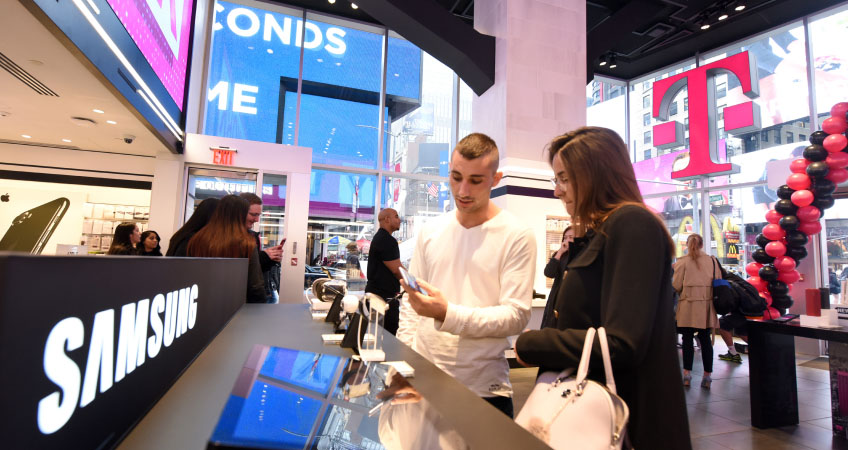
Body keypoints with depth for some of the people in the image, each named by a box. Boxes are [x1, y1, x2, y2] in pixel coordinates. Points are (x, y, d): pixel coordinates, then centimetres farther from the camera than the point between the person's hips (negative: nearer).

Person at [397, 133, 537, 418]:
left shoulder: (517, 236, -8)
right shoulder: (430, 231, 5)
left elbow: (517, 315, -13)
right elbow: (410, 303, 10)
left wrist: (447, 314, -25)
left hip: (484, 388, -3)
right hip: (423, 380, 4)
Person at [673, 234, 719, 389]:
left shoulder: (682, 261, -5)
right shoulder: (712, 261, 5)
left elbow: (676, 285, -4)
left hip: (689, 305, -3)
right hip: (707, 305, 3)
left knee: (688, 339, 4)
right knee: (705, 340, 9)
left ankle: (687, 374, 7)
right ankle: (707, 375, 13)